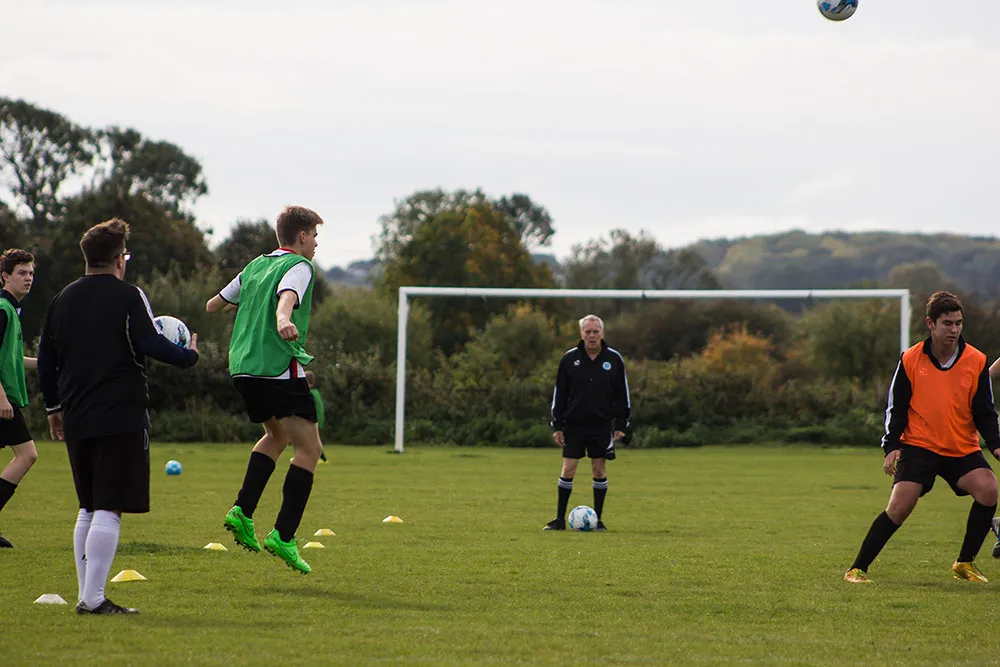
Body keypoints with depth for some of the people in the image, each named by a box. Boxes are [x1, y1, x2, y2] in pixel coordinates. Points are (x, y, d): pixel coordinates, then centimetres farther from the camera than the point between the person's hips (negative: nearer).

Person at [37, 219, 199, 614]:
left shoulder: (62, 299, 12)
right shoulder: (127, 296, -6)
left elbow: (45, 358, 15)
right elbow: (151, 345, -13)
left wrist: (54, 407, 25)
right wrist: (190, 355, 5)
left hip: (76, 419, 6)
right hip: (120, 418, -6)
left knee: (89, 509, 16)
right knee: (108, 511, -8)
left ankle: (86, 593, 14)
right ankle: (93, 598, -15)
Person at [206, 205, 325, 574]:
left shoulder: (255, 266, 20)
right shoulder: (299, 266, -2)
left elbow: (214, 305, 32)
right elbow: (287, 295, -26)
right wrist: (283, 319, -46)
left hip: (242, 367, 8)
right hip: (280, 368, -8)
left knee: (277, 435, 28)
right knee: (309, 447, -3)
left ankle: (242, 511, 13)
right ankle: (282, 536, -13)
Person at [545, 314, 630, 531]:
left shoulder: (614, 359, 1)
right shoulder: (569, 358, 0)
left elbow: (622, 393, 6)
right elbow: (559, 393, 3)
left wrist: (621, 424, -1)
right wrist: (557, 425, -1)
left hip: (602, 424, 0)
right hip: (574, 424, 0)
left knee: (599, 471, 3)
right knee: (568, 470, -3)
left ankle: (597, 519, 12)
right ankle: (559, 519, 4)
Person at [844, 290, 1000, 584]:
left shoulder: (976, 361, -1)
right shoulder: (910, 360, -4)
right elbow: (896, 409, 1)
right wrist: (891, 447, -12)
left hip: (963, 449, 2)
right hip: (918, 446, -2)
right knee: (900, 506, -18)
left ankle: (965, 563, -3)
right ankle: (858, 568, -6)